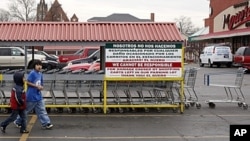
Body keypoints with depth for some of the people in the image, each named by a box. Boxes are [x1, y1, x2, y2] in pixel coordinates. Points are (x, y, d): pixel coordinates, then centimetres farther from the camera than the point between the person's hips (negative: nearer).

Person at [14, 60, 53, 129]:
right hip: (31, 96, -7)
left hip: (39, 96, 7)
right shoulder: (32, 73, -15)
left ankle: (46, 124, 6)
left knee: (42, 110, 4)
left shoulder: (40, 74, 9)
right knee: (26, 110, 7)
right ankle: (17, 122, 24)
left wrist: (41, 87, -4)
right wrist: (36, 86, -20)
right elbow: (27, 82, -18)